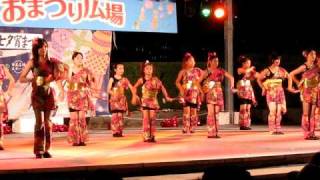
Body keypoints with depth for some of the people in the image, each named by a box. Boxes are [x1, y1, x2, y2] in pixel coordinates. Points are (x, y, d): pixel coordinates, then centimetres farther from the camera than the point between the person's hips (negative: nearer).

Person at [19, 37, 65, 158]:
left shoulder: (51, 62, 5)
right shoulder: (32, 62, -1)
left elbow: (57, 77, 1)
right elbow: (21, 78, -2)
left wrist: (61, 90, -13)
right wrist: (32, 79, -19)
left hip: (49, 94, 2)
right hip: (37, 94, -2)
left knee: (47, 122, 4)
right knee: (39, 122, -8)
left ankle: (46, 150, 11)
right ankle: (38, 151, -3)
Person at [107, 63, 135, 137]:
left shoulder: (124, 79, 8)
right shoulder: (112, 79, -1)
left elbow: (131, 88, 2)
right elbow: (108, 90, -7)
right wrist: (113, 93, -25)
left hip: (122, 100, 3)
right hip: (114, 99, -3)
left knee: (120, 116, 4)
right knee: (115, 115, -7)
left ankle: (120, 132, 9)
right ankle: (114, 132, -4)